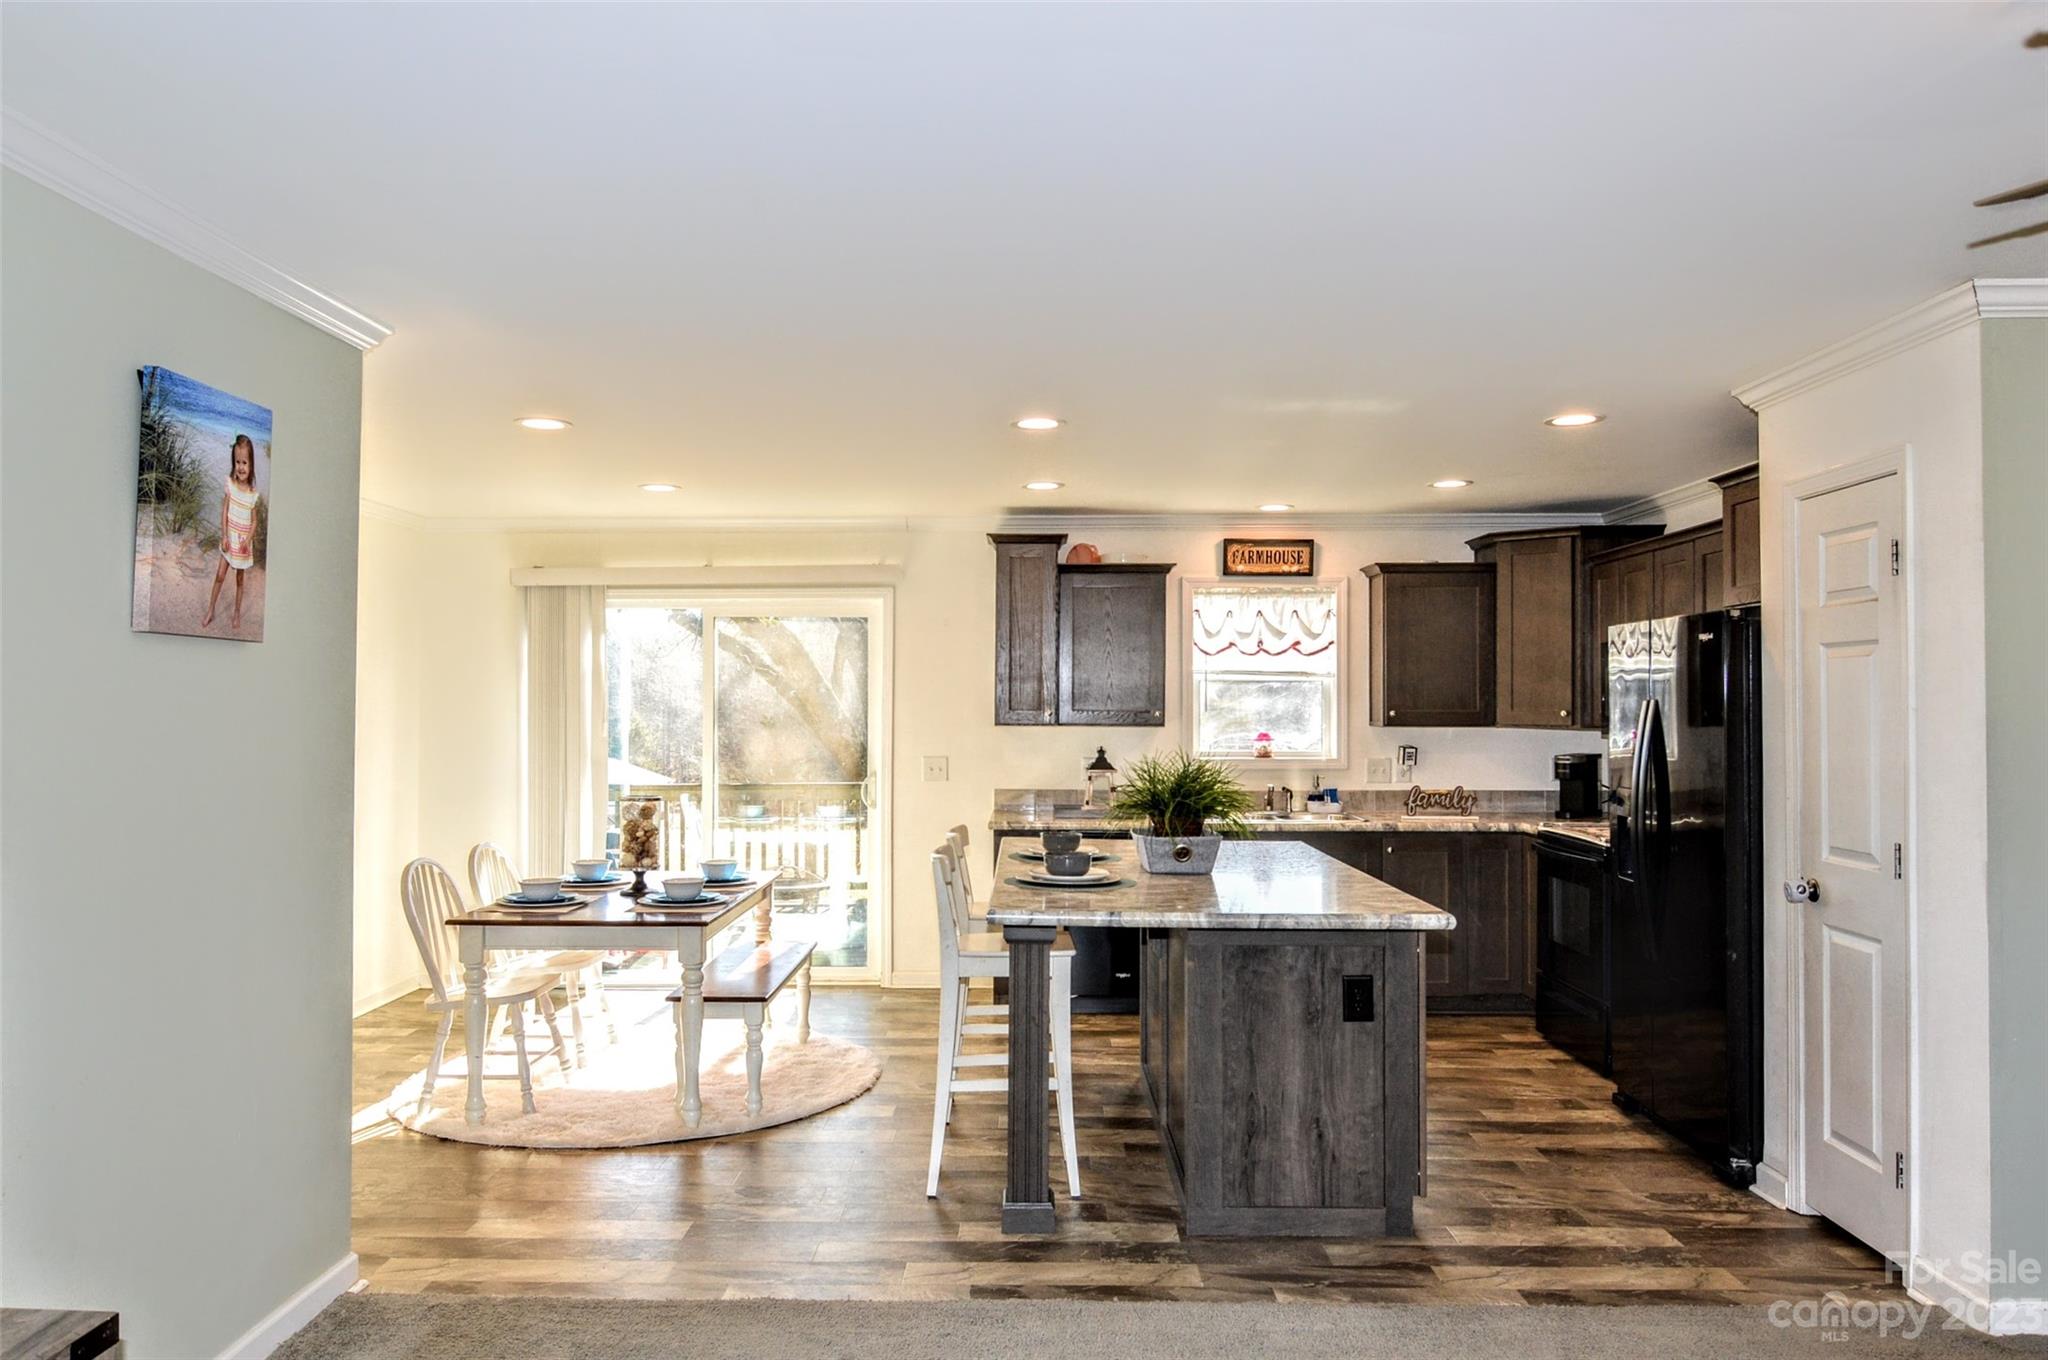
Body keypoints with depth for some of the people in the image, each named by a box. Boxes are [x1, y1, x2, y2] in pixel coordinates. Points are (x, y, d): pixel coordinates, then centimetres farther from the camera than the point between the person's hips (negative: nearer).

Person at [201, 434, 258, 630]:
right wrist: (224, 536, -10)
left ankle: (237, 614, 25)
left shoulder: (253, 493, -9)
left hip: (244, 542, 0)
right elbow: (224, 511, -5)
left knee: (240, 579, 13)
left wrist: (248, 540, -16)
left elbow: (254, 521, -2)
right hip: (229, 539, 0)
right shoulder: (230, 483, -9)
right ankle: (210, 612, 19)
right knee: (220, 575, 6)